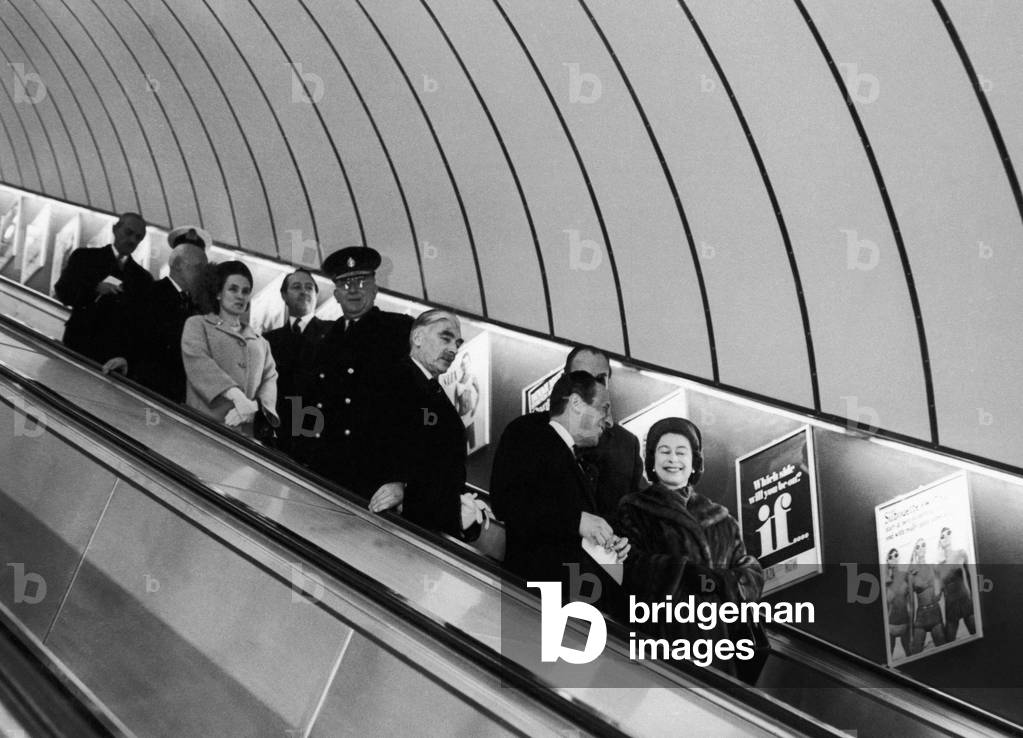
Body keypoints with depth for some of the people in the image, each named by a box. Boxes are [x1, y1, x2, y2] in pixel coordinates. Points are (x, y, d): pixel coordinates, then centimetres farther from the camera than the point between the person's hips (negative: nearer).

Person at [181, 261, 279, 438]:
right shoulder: (197, 324, 11)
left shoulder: (259, 341, 23)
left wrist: (254, 405, -13)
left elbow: (269, 377, 10)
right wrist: (237, 396, -20)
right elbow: (197, 362, -7)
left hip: (246, 429, 3)